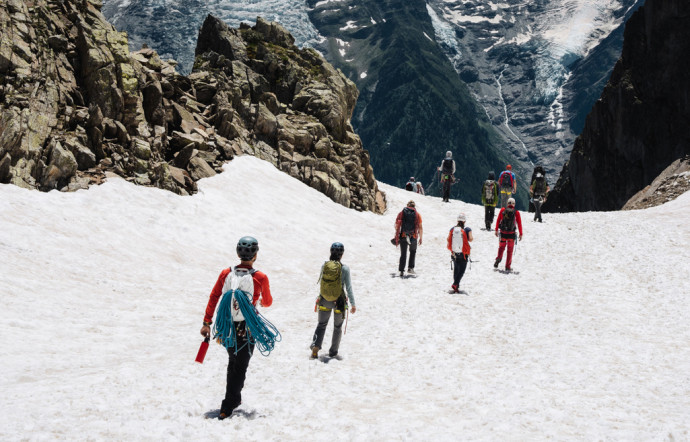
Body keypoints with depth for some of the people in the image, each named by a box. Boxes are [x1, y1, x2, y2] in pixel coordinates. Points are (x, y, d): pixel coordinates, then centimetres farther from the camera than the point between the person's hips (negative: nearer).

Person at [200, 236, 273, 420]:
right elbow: (268, 302, 4)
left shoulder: (226, 273, -4)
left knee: (233, 362, 25)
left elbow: (213, 298, -4)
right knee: (240, 367, 6)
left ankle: (235, 398, 38)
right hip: (247, 327, -3)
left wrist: (206, 323, 1)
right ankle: (227, 407, 1)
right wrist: (262, 301, 28)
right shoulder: (260, 278, -11)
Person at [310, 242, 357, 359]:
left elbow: (321, 281, 6)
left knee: (322, 325, 18)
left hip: (325, 301, 2)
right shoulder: (344, 268, -16)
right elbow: (348, 287, -13)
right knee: (337, 327, 19)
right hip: (339, 301, -2)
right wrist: (353, 304, -6)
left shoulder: (324, 265, -7)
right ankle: (333, 352, 26)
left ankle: (315, 346, -3)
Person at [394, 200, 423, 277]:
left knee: (403, 254, 7)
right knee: (413, 252, 22)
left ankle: (401, 271, 0)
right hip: (413, 237, 0)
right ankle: (410, 268, 13)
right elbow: (420, 227, 1)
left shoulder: (402, 213, 5)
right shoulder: (417, 214, 4)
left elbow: (397, 225, 2)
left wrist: (396, 236, 8)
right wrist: (420, 238, 8)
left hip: (403, 236, 0)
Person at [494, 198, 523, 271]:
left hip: (503, 233, 1)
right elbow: (519, 224, -2)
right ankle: (507, 266, 9)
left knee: (501, 247, 18)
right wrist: (521, 234, 5)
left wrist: (496, 230, 10)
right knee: (510, 250, 9)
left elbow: (498, 220, 2)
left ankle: (498, 259, -6)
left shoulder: (502, 210, 0)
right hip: (511, 233, -1)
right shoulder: (516, 212, -4)